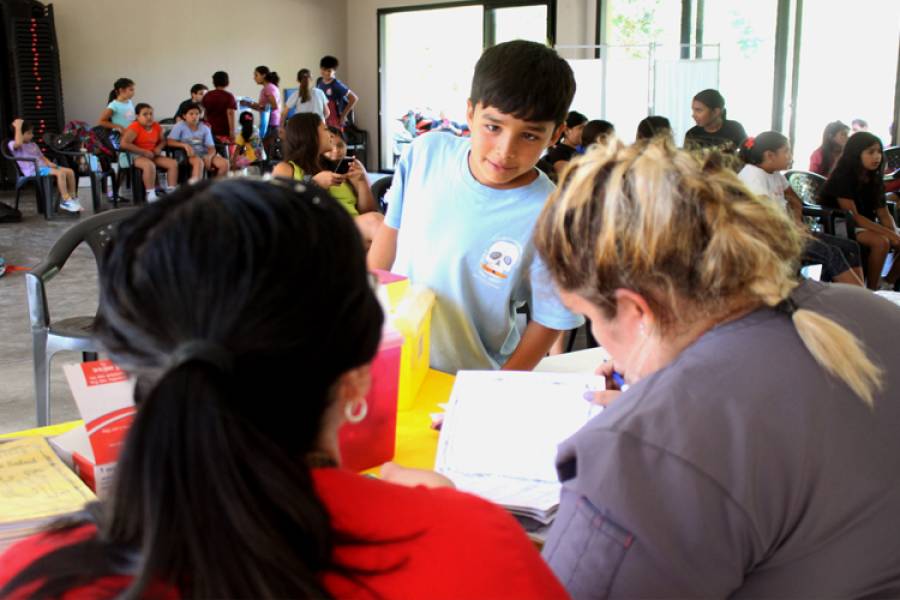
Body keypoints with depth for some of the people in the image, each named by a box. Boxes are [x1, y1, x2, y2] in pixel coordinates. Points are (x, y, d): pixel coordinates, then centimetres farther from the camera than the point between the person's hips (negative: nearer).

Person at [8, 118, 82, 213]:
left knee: (70, 172, -5)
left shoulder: (33, 145, 25)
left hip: (43, 166, 9)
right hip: (33, 170, -9)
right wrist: (18, 127, -18)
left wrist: (49, 163, 5)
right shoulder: (13, 144, -2)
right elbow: (19, 143, -27)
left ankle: (73, 198, 2)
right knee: (60, 173, -30)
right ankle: (65, 201, -26)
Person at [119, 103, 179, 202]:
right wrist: (144, 152, -24)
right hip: (137, 156, -7)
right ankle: (150, 194, -32)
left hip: (153, 155, 7)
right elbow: (124, 144, -25)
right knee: (149, 165, -39)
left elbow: (162, 140, 23)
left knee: (173, 163, -8)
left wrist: (159, 147, -4)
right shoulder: (134, 127, -14)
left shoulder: (156, 126, 6)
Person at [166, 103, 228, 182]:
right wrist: (184, 145, -28)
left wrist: (209, 156, -22)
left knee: (224, 163, -18)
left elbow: (211, 148, 1)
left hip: (203, 154, 4)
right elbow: (169, 141, -12)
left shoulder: (205, 128, 6)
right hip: (188, 155, -4)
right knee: (199, 162, -38)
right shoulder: (180, 126, -3)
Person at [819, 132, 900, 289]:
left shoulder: (875, 179, 8)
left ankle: (887, 284, 6)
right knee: (881, 242, -31)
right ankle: (872, 291, -18)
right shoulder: (842, 178, -15)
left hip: (866, 226, 8)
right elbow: (853, 216, -23)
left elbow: (884, 214, 4)